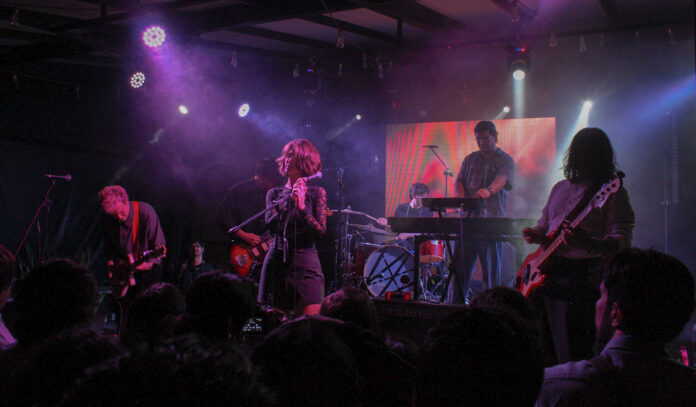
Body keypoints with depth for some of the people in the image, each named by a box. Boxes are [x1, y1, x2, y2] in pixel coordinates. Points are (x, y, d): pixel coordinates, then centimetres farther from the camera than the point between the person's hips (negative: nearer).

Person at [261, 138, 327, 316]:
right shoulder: (275, 193, 13)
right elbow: (270, 223, -3)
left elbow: (320, 230, -4)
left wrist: (302, 206, -18)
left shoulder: (317, 193, 5)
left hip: (305, 263, -2)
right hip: (276, 260, 2)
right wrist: (290, 199, -14)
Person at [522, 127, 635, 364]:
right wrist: (534, 235, 4)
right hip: (544, 275, 7)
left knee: (570, 358, -8)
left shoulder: (612, 193, -3)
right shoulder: (560, 188, 18)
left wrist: (590, 244, -33)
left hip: (581, 278, -7)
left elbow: (622, 240, -14)